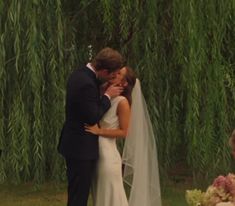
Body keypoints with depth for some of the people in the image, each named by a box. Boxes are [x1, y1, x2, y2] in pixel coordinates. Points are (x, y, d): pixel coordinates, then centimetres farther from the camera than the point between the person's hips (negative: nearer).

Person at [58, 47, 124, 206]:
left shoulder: (79, 74, 5)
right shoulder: (87, 84, -26)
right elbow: (93, 118, -21)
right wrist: (108, 96, -11)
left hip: (73, 144, 10)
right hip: (82, 147, -10)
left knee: (76, 193, 18)